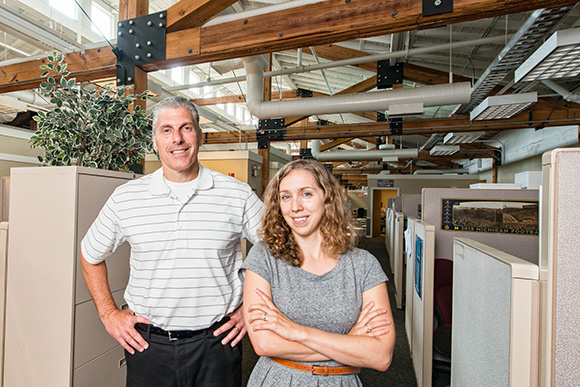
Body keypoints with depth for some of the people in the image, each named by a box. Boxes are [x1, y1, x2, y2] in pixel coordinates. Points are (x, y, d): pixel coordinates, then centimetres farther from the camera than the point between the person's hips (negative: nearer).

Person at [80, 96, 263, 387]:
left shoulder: (238, 195, -9)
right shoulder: (125, 198, -3)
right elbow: (91, 255, 12)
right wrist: (109, 314, 6)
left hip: (217, 342, -1)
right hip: (146, 343, 2)